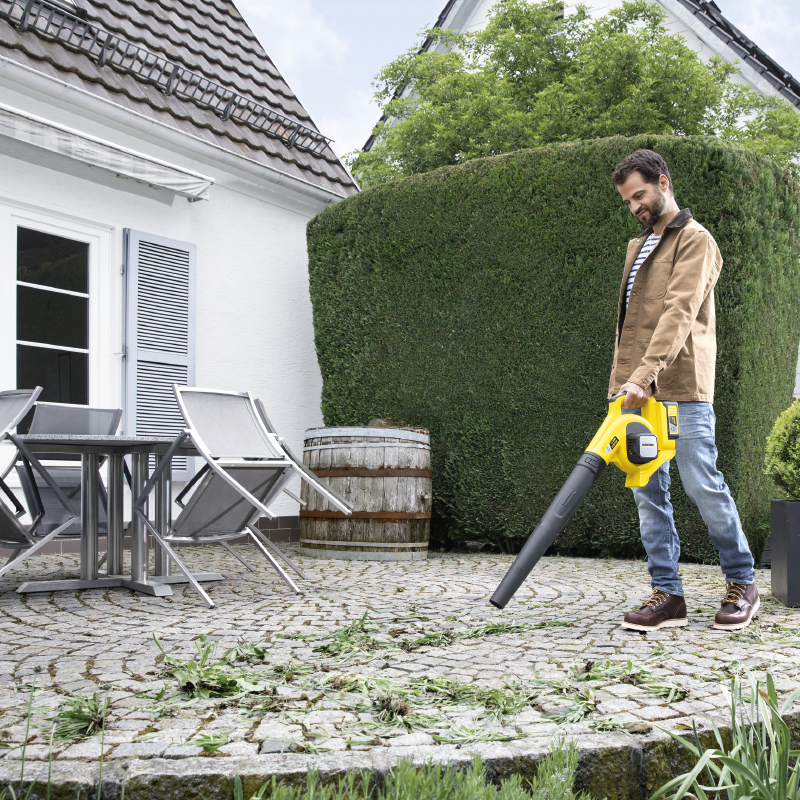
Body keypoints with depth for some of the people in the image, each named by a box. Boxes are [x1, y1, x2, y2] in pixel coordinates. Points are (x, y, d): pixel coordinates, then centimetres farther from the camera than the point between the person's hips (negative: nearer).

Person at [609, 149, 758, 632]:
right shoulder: (637, 246, 23)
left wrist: (645, 375, -27)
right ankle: (668, 594, 8)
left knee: (703, 485, -5)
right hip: (638, 391, 8)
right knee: (649, 492, 3)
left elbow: (679, 313, -17)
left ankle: (742, 583, 13)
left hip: (682, 389, -7)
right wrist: (622, 383, 16)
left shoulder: (694, 240, -3)